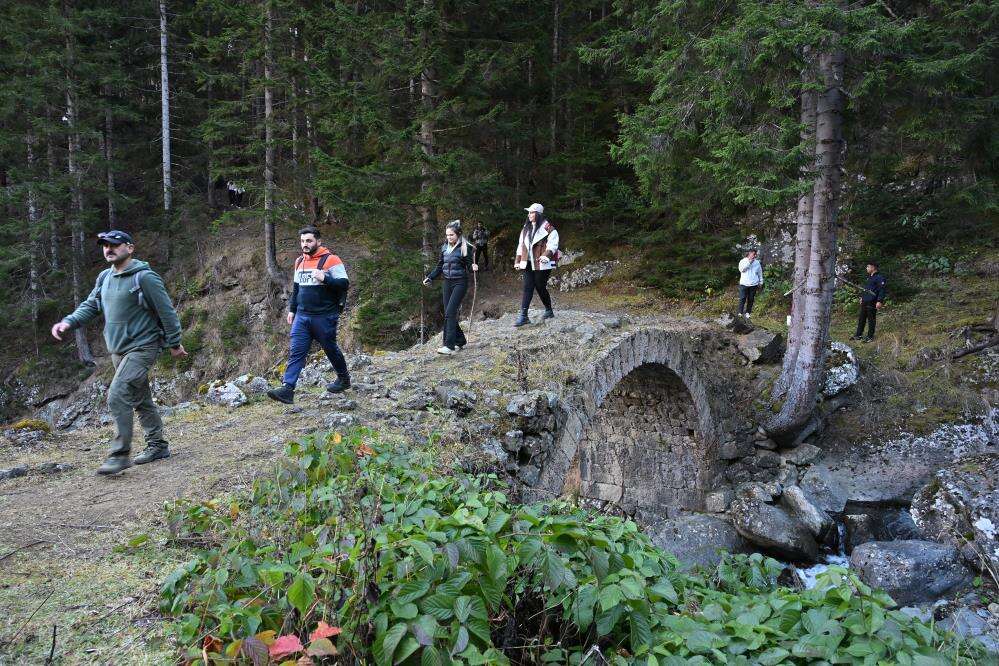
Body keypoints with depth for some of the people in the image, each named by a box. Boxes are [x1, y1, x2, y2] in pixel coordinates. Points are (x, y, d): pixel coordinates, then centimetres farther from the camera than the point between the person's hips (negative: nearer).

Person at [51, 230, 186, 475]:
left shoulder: (144, 277, -15)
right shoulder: (105, 277, 8)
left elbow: (166, 311, -11)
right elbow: (90, 306, 12)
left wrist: (174, 343, -7)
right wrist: (68, 322, -6)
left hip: (142, 347, -8)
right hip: (118, 350, 8)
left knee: (118, 396, -18)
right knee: (141, 400, 15)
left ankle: (120, 454, -11)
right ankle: (157, 446, 26)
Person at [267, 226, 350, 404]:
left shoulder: (330, 260, -9)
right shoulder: (299, 262, 12)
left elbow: (344, 283, -13)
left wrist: (324, 279, -26)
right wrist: (291, 309, 18)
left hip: (324, 317, -6)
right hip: (302, 316, 6)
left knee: (330, 348, 10)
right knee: (296, 351, -2)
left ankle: (344, 379, 32)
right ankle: (287, 389, -7)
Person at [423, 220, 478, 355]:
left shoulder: (465, 248, -9)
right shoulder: (445, 248, 9)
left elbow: (469, 267, -9)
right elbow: (440, 267, 17)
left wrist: (473, 268, -30)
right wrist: (429, 278, 10)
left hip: (460, 283, -7)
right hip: (447, 283, 7)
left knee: (450, 312, -16)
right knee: (448, 314, 6)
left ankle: (449, 345, -16)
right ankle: (460, 341, 20)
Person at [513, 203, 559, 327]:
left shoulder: (547, 228, -7)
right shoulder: (526, 228, 14)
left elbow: (553, 243, -14)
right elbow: (521, 245, 19)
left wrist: (546, 255, -27)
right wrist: (518, 261, 14)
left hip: (541, 264, -6)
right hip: (528, 263, 6)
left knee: (540, 287, 3)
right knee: (527, 288, -1)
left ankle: (549, 311, 25)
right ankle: (523, 316, -4)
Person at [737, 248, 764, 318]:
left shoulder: (757, 262, 9)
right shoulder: (743, 261, 1)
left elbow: (760, 273, 16)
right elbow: (741, 269, -17)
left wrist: (760, 282, 15)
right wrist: (749, 262, -18)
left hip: (753, 284, 3)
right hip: (744, 284, -2)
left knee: (751, 299, 5)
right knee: (742, 299, -4)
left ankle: (748, 312, 16)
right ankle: (740, 313, 4)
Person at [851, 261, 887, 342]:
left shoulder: (879, 278, -11)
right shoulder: (869, 277, 18)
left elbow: (881, 290, -17)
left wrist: (879, 301, -23)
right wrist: (862, 297, 25)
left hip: (872, 303, -9)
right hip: (864, 302, 9)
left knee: (871, 319, -1)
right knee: (861, 319, 12)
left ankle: (870, 336, 7)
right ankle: (858, 335, 19)